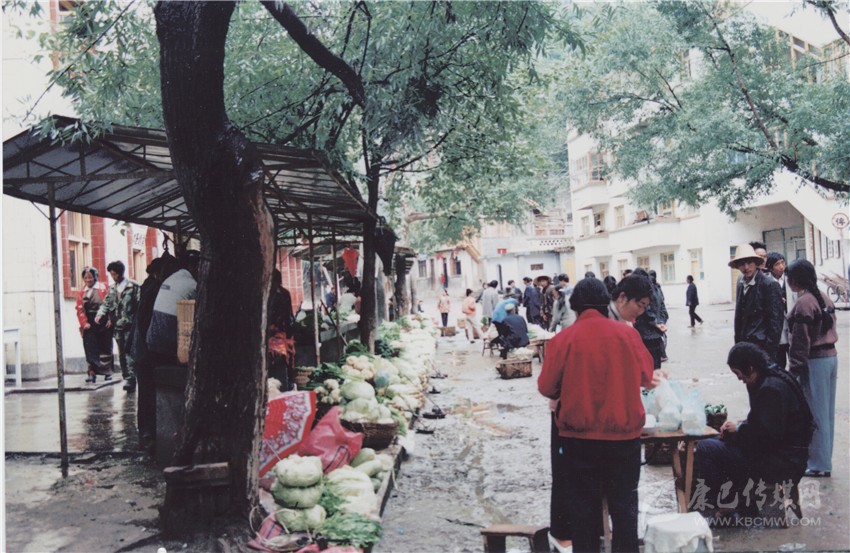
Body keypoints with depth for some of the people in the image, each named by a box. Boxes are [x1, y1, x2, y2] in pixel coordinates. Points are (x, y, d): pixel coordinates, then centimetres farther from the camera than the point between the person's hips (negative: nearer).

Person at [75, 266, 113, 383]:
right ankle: (92, 373, -2)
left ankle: (107, 372, 15)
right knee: (90, 349, -3)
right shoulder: (82, 292, 10)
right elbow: (80, 309, 5)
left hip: (102, 322, -2)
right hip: (89, 324, 2)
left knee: (105, 348, 5)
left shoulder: (103, 288, 1)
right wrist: (84, 323, -7)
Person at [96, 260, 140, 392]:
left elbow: (139, 304, -9)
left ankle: (130, 379, -13)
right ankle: (127, 378, 17)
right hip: (117, 326, 6)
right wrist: (100, 314, -2)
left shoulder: (133, 286, -5)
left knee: (129, 352, -13)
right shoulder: (112, 288, 14)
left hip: (130, 326, -6)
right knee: (121, 354, 9)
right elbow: (106, 303, 17)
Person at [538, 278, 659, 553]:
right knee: (624, 504, 14)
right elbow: (646, 375, 6)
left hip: (580, 436, -1)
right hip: (624, 433, 1)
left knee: (583, 505, 12)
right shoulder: (627, 333, -5)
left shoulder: (564, 338, -10)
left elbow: (546, 387, -6)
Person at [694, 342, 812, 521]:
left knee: (704, 449, -18)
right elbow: (759, 423, 19)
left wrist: (738, 429, -10)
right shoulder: (771, 380, 12)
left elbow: (768, 434, -25)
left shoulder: (771, 389, -20)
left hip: (781, 464, -11)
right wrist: (737, 427, 2)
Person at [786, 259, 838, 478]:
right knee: (826, 411, 15)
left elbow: (801, 341, -17)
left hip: (814, 361, -9)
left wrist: (794, 368, -12)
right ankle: (822, 457, 25)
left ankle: (819, 464, 8)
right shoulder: (824, 298, 9)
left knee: (815, 412, 0)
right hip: (831, 356, 9)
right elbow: (829, 329, 14)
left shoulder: (803, 304, -17)